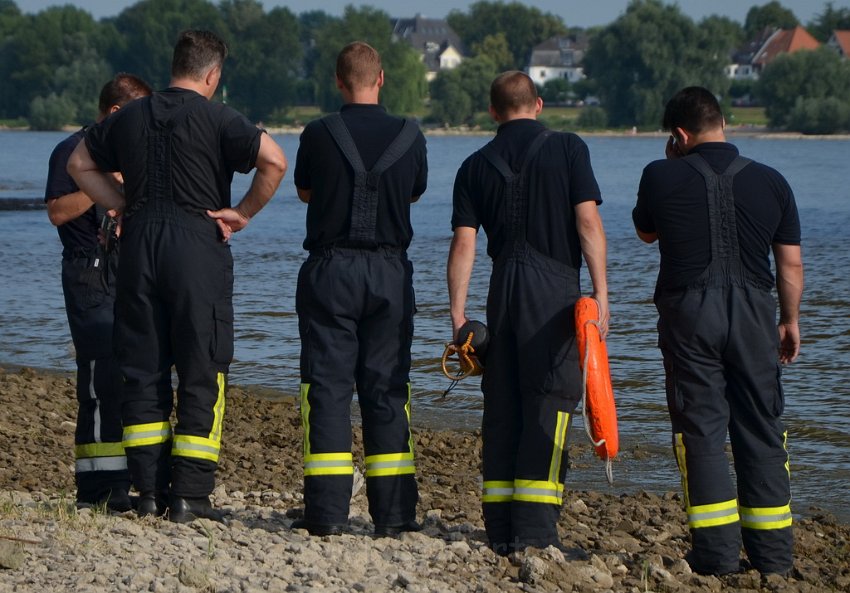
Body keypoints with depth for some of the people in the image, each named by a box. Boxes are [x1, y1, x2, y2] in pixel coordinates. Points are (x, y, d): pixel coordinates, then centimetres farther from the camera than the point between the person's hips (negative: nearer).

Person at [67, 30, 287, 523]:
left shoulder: (131, 117, 11)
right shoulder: (216, 118, -5)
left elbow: (81, 163, 23)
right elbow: (274, 161, -16)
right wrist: (241, 214, -4)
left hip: (140, 243, 5)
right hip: (197, 246, -4)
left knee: (143, 370, 10)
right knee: (202, 372, 1)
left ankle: (150, 490, 9)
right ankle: (190, 495, -3)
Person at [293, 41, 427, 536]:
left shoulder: (320, 135, -6)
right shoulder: (410, 137, -1)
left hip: (330, 270, -2)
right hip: (389, 272, 2)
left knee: (327, 388, 1)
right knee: (387, 391, 7)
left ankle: (327, 512, -4)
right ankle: (393, 513, 6)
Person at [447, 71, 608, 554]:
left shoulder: (477, 165, 9)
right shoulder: (567, 149, 1)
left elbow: (464, 244, 4)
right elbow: (588, 223, -8)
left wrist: (458, 314, 5)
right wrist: (601, 293, -8)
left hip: (503, 290, 4)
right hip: (554, 289, -4)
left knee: (502, 407, 9)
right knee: (550, 405, -4)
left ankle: (500, 530, 8)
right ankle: (535, 530, -10)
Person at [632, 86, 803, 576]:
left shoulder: (662, 177, -4)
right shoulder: (771, 182, 2)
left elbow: (646, 232, 16)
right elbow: (791, 263, 5)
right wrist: (790, 320, 18)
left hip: (688, 311, -2)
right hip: (752, 313, 2)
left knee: (701, 430, 3)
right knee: (761, 432, 8)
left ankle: (717, 553, -2)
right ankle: (772, 555, 9)